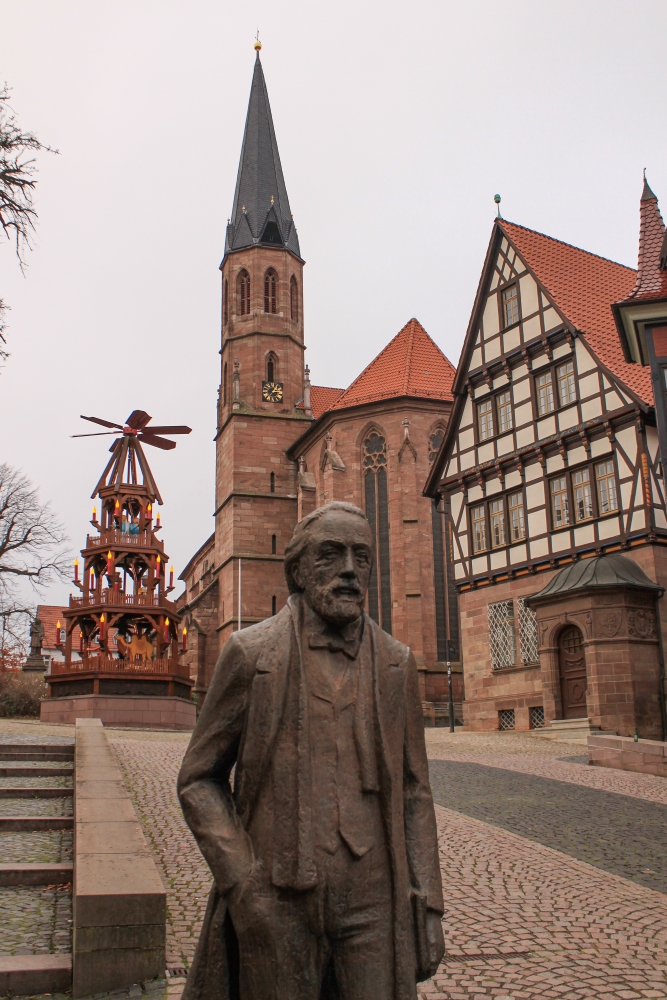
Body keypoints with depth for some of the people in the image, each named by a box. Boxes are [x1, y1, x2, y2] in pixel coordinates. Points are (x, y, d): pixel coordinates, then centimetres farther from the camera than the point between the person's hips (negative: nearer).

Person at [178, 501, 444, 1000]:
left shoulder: (396, 664, 5)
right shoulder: (251, 653, -4)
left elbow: (413, 791, 8)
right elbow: (199, 780, 1)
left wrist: (428, 906, 3)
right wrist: (242, 884, -10)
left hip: (374, 906, 2)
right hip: (275, 908, -2)